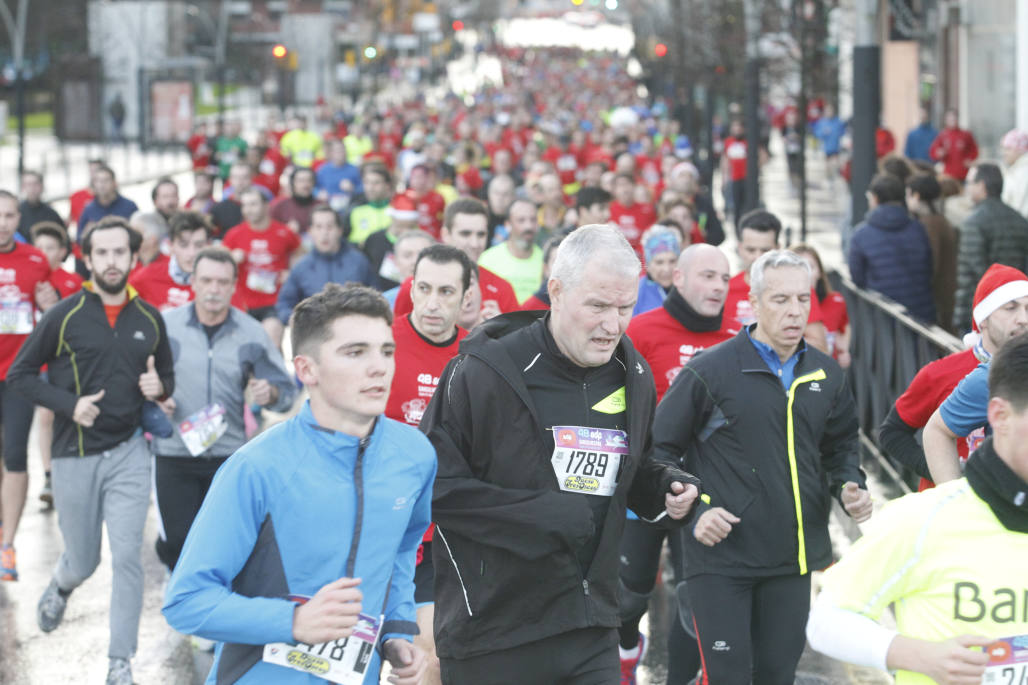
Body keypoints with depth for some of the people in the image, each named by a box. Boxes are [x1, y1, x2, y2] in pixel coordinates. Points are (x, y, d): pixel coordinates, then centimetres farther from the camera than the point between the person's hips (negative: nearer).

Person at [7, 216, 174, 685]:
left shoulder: (149, 319, 5)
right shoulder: (64, 316, -4)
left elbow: (167, 377, 18)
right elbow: (19, 373, -1)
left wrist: (159, 387, -6)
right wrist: (69, 404, -14)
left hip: (128, 453, 1)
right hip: (74, 456, -1)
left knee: (127, 556, -9)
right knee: (83, 562, 10)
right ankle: (60, 586, 48)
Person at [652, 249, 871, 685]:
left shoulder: (826, 374, 8)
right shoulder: (710, 370, -8)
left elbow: (840, 447, 23)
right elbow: (660, 449, -3)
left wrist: (850, 486, 2)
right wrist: (693, 511, -13)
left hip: (793, 559, 5)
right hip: (721, 558, -5)